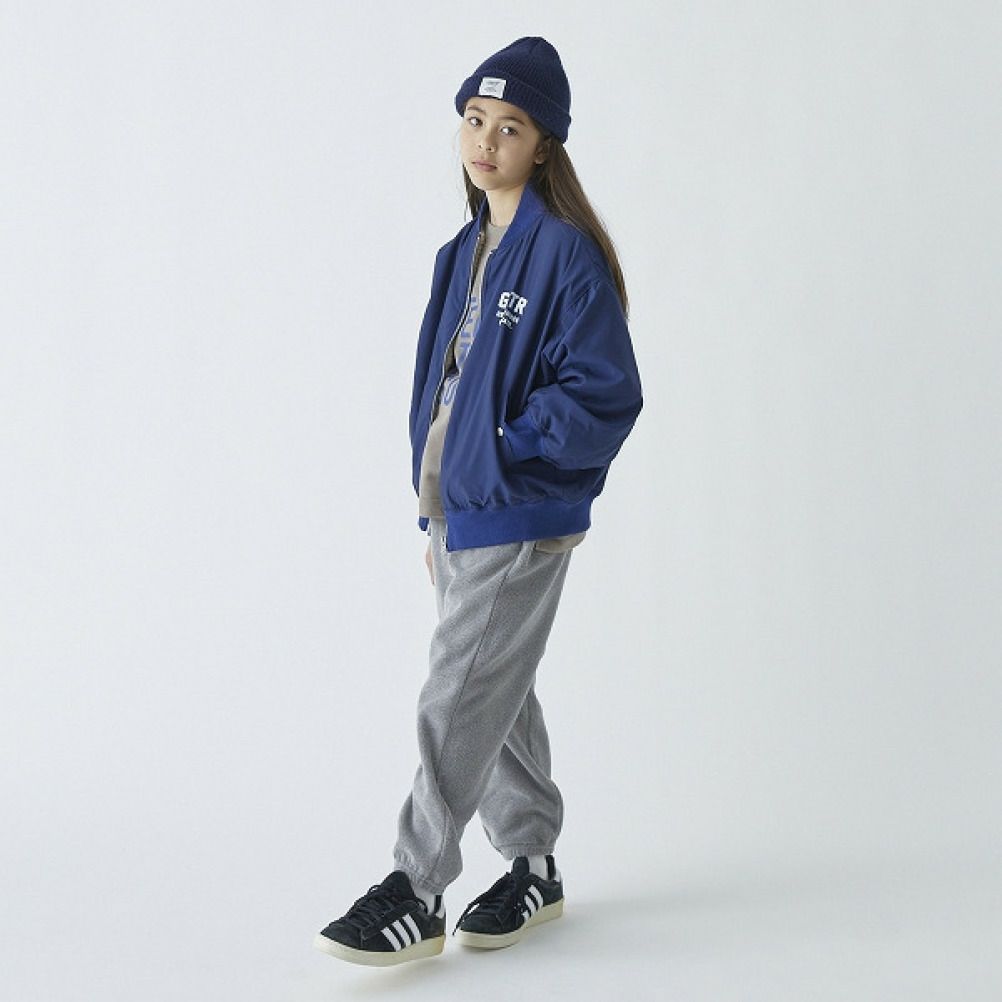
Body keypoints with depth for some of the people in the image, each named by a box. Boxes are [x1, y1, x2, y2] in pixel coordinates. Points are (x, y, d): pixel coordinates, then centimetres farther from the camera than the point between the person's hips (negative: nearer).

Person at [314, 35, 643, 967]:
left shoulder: (565, 252, -12)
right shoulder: (463, 252, 13)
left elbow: (606, 394, -17)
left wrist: (505, 456, -15)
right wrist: (434, 513, 16)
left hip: (520, 521, -8)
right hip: (454, 513, 8)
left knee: (458, 702, -6)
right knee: (499, 697, 15)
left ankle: (414, 894, 4)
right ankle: (533, 867, 29)